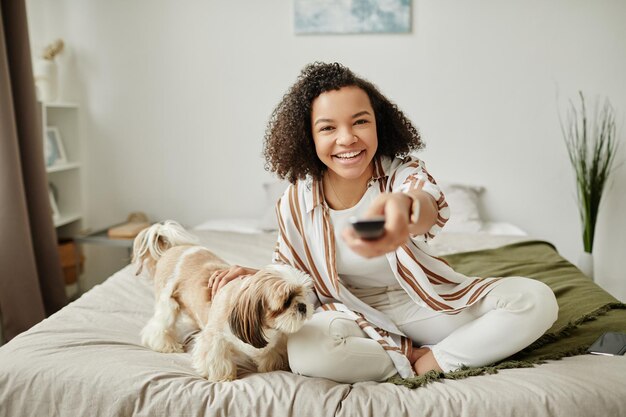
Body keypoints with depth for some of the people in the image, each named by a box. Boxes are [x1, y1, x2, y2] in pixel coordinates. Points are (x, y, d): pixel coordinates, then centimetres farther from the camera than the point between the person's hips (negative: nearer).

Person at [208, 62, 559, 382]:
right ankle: (416, 359, -13)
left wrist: (403, 207, -70)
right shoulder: (296, 203, -12)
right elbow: (292, 274, 7)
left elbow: (431, 206, -44)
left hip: (429, 305, 1)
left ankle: (432, 362, -16)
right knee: (306, 352, -35)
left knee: (536, 299, -18)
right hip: (356, 317, 0)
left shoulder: (404, 172, -17)